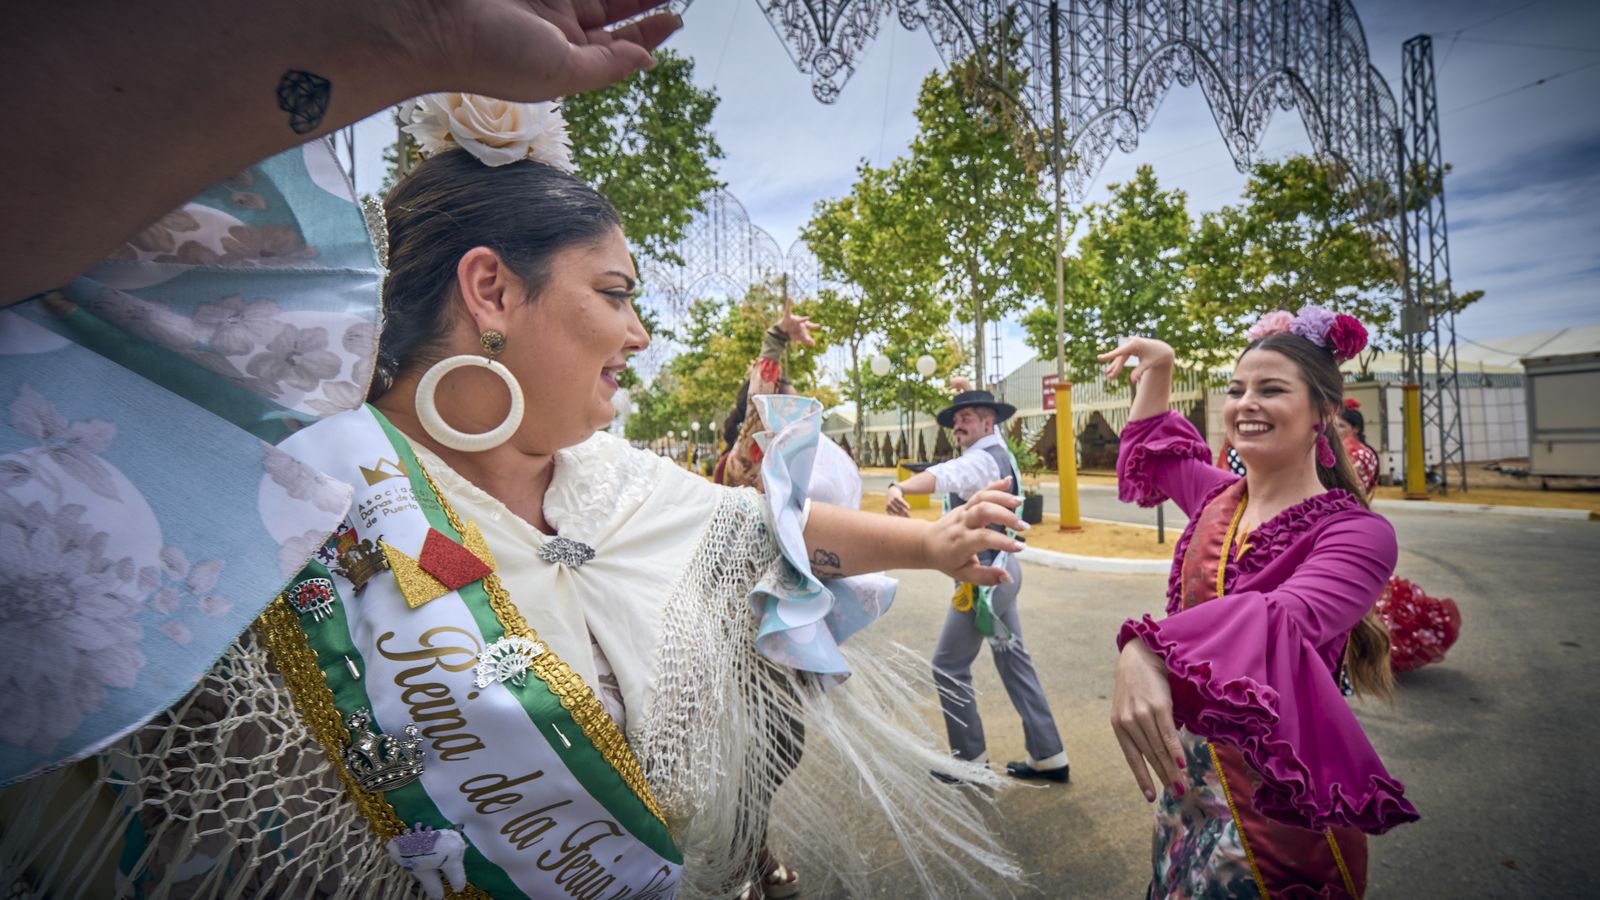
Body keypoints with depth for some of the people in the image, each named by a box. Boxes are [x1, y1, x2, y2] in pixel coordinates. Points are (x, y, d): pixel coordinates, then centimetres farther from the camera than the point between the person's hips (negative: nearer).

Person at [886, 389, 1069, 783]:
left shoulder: (982, 459, -20)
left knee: (949, 666, 1)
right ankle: (1048, 757, 25)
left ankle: (971, 759, 15)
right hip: (1000, 568, 11)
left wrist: (898, 488, -60)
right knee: (1013, 659, 16)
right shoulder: (997, 452, 11)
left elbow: (942, 476, -43)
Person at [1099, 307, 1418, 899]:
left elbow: (1285, 619, -40)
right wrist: (1157, 368, 20)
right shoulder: (1216, 498, -1)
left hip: (1276, 801, -6)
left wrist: (1145, 648, -57)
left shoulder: (1356, 533, -18)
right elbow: (1155, 450, 21)